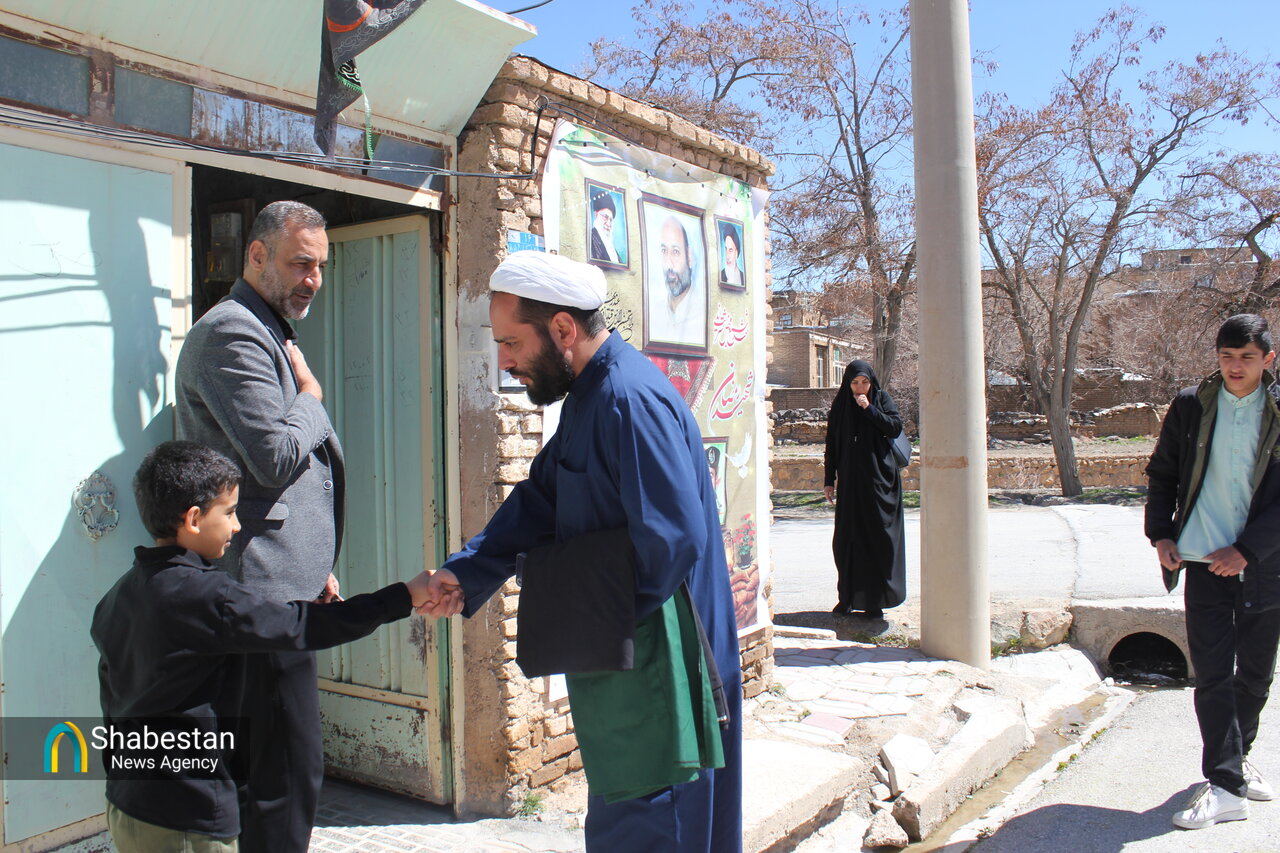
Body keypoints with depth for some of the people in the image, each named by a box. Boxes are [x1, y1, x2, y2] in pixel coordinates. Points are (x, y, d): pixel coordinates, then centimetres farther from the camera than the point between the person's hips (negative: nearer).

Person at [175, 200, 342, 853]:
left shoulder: (271, 334, 22)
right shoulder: (232, 331, -11)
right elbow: (277, 456, -22)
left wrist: (317, 567, 23)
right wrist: (311, 396, -3)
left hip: (282, 584, 10)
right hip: (263, 587, -10)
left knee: (274, 767, 16)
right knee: (289, 772, -7)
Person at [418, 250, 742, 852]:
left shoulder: (630, 400, -24)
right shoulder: (588, 397, 10)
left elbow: (674, 538, -30)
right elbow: (537, 501, 11)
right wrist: (465, 575, -2)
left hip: (653, 667, -10)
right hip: (618, 658, 10)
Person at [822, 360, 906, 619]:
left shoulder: (882, 399, 2)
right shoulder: (840, 406, 8)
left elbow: (896, 427, -10)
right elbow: (832, 444, 7)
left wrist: (870, 409, -16)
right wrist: (829, 479, 3)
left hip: (879, 478, -2)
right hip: (850, 479, 2)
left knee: (878, 538, -3)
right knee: (847, 538, 3)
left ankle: (875, 600, 2)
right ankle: (848, 597, 11)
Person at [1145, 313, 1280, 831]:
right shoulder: (1191, 406, 1)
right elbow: (1161, 473, 10)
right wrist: (1161, 534, 0)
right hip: (1204, 561, 0)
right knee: (1212, 673, -4)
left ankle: (1235, 760, 33)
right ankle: (1225, 786, 0)